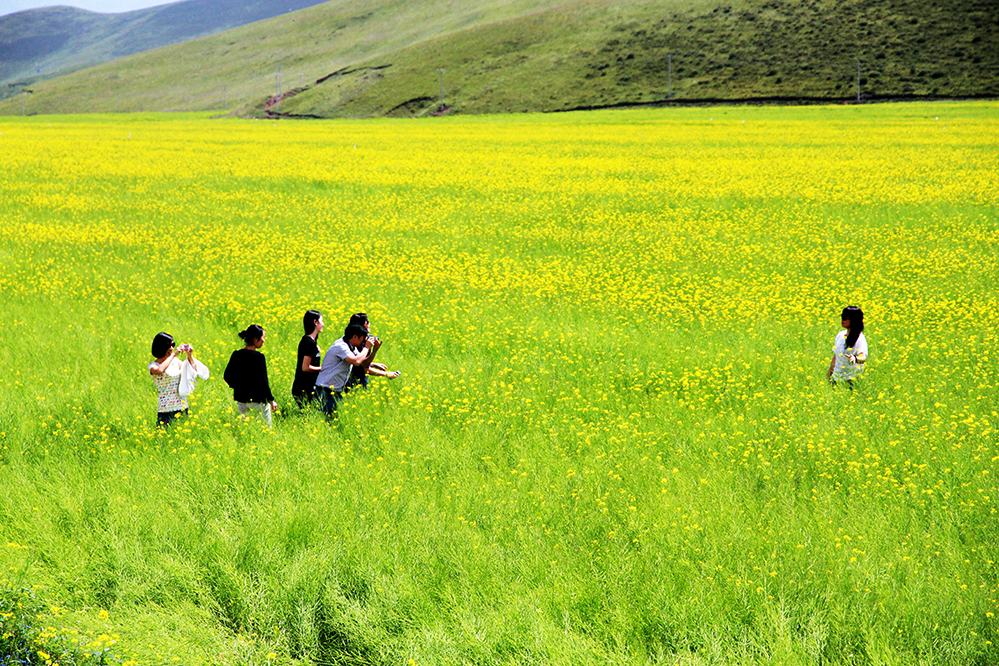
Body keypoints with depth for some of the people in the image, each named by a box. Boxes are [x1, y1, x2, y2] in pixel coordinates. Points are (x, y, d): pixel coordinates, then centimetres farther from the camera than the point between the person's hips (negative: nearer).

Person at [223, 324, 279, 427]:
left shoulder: (236, 355, 2)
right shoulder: (259, 357, -14)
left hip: (241, 399, 6)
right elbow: (263, 381, -15)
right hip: (257, 399, -6)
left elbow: (227, 376, 7)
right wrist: (271, 400, -6)